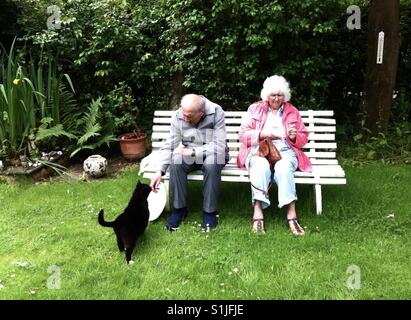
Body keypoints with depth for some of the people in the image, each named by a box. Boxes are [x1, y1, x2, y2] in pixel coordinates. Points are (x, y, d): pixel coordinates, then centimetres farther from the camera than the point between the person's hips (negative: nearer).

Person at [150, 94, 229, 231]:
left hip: (213, 154, -2)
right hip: (190, 155, 3)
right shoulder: (178, 117, -12)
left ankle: (209, 211, -21)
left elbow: (219, 146, -26)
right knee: (175, 160, -29)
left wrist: (192, 151, -32)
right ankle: (179, 208, -14)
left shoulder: (216, 113, -21)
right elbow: (169, 146, -9)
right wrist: (159, 171, -20)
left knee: (211, 162, -37)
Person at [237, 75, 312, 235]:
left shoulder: (292, 111, 20)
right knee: (261, 167, -37)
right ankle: (258, 213, -43)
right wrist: (261, 134, -11)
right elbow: (243, 134, 7)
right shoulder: (255, 109, 17)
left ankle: (291, 215, -40)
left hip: (284, 150, 1)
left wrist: (295, 137, -6)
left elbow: (303, 138, 18)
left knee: (284, 168, -36)